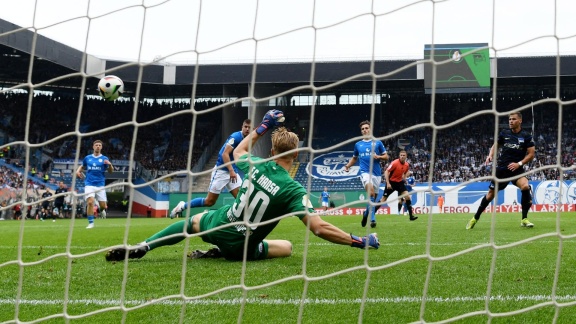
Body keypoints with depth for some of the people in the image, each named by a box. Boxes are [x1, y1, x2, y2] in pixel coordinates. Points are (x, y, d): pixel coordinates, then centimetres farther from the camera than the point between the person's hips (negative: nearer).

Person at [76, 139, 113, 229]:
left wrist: (110, 164, -21)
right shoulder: (87, 158, 9)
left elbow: (111, 171, 0)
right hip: (89, 184, 0)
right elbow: (82, 166, 27)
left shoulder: (104, 158, 4)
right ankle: (91, 222, -9)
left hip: (100, 185, 0)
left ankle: (102, 210, 38)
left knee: (103, 205, 0)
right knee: (90, 202, -19)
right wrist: (78, 171, 5)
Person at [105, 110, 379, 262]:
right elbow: (319, 228, -25)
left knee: (192, 221, 35)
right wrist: (360, 241, -19)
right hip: (240, 248, -3)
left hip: (218, 225, 4)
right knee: (286, 247, 21)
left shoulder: (255, 165, -8)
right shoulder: (293, 189, -20)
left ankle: (140, 248, 15)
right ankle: (221, 253, 2)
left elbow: (238, 151, 18)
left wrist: (262, 127, 24)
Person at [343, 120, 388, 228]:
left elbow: (386, 156, 9)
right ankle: (372, 219, -26)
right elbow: (354, 158, 25)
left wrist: (378, 157, -11)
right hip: (365, 172, -1)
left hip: (376, 173, 2)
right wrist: (348, 165, 8)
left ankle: (366, 214, 33)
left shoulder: (378, 143, 7)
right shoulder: (358, 145, 12)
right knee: (371, 193, -26)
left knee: (373, 197, 7)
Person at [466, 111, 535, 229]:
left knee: (525, 186, -29)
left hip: (516, 169, -2)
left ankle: (524, 219, -16)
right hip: (501, 168, 2)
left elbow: (531, 153, -1)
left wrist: (519, 163, -13)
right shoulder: (504, 133, 4)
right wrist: (490, 156, -4)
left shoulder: (526, 136, -2)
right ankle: (475, 218, 25)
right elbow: (495, 145, 16)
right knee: (491, 193, 7)